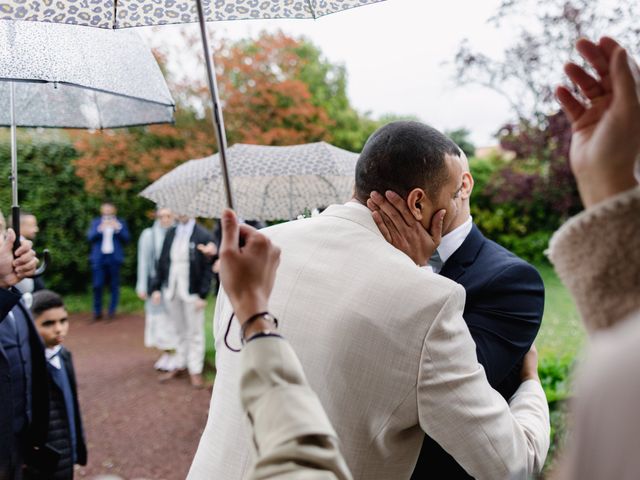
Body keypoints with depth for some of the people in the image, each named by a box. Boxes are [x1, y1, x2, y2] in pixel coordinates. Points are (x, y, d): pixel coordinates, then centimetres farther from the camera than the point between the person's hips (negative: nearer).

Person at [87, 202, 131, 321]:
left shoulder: (120, 223, 11)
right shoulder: (95, 222, 14)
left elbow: (127, 239, 1)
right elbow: (90, 237, 0)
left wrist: (118, 228, -12)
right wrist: (100, 229, -15)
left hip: (114, 258, 0)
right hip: (98, 258, 0)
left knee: (114, 286, 1)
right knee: (97, 285, -4)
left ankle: (112, 311, 9)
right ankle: (97, 311, 7)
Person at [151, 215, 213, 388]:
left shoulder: (203, 235, -8)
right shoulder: (170, 233, 7)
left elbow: (207, 268, -9)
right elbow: (162, 262, 10)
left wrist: (203, 295, -12)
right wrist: (157, 287, 5)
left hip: (191, 292, -4)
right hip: (171, 290, 5)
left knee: (194, 332, 5)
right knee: (179, 331, 16)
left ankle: (195, 370, 15)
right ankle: (180, 365, 27)